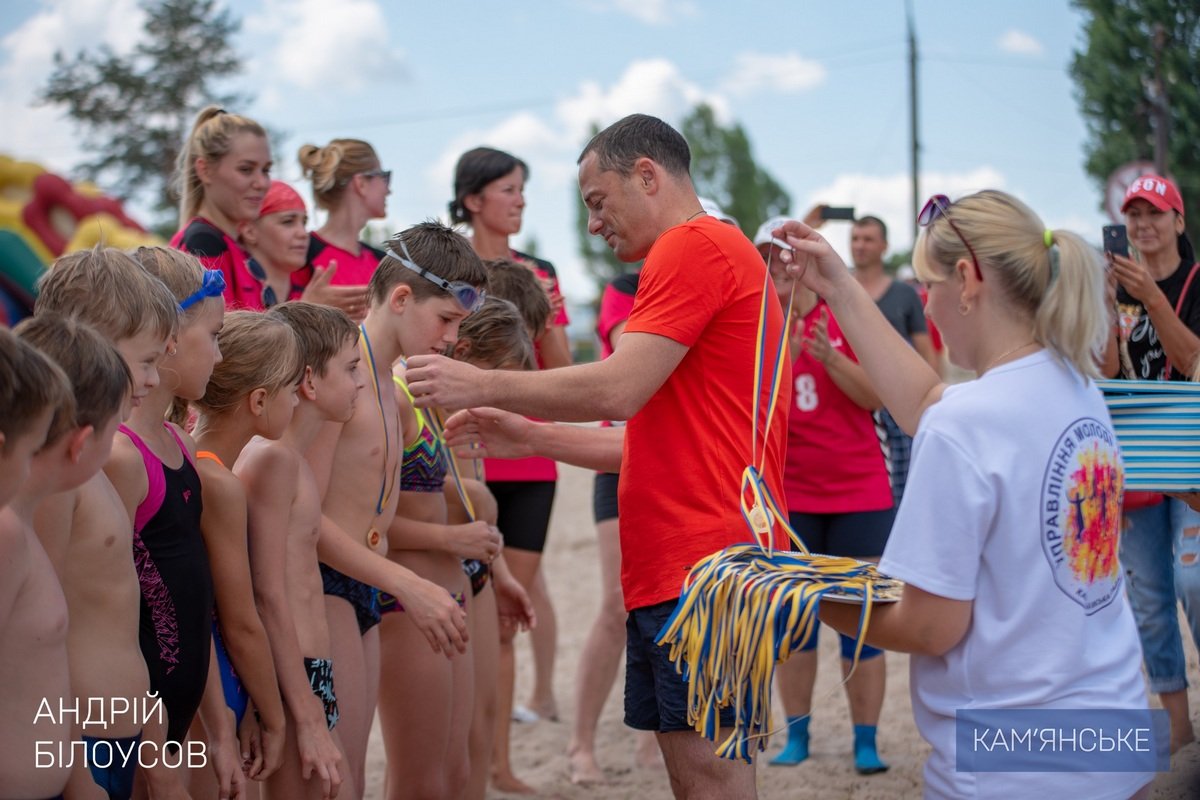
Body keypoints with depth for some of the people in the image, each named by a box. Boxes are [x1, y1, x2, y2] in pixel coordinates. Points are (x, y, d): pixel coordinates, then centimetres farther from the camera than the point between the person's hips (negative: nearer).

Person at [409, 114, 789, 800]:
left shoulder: (693, 246, -8)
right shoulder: (723, 251, 25)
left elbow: (617, 390, -17)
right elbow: (649, 432, 26)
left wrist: (484, 386, -8)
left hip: (701, 559, -10)